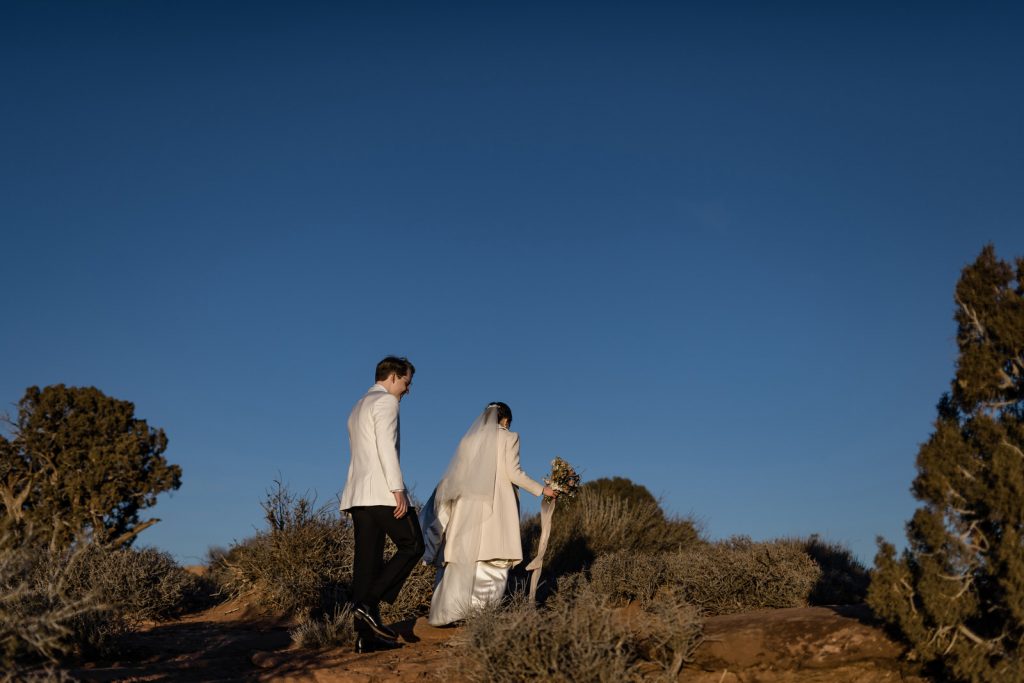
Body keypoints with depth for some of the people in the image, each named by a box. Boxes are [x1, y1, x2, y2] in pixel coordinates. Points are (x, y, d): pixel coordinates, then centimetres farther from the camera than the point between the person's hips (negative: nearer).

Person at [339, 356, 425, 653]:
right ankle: (368, 604, -11)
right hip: (382, 491, -9)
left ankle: (366, 635, 2)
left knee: (367, 561, 4)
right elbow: (386, 447, -15)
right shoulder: (386, 401, -3)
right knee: (412, 546, -1)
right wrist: (397, 489, -19)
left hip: (358, 493, 9)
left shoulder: (358, 408, 26)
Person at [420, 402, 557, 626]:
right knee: (495, 561, 0)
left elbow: (454, 476, 11)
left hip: (467, 506, 4)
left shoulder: (468, 439, 16)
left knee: (462, 561, 5)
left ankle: (447, 611, -3)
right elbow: (513, 473, -4)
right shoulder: (509, 438, 4)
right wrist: (542, 489, 5)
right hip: (496, 506, -4)